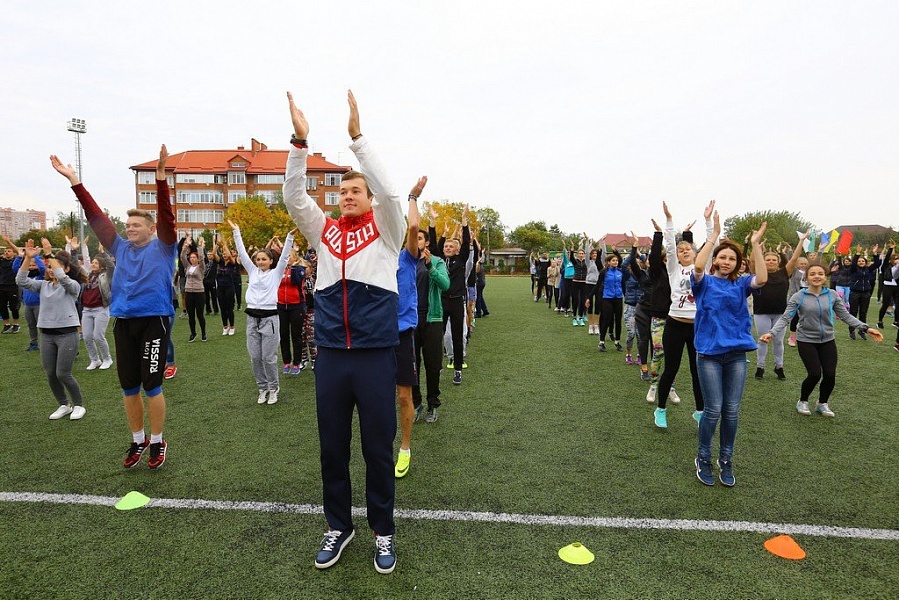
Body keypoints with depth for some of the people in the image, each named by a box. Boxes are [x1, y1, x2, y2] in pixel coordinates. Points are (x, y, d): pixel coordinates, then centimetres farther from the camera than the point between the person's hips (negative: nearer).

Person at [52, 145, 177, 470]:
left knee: (151, 386, 0)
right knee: (129, 388, 11)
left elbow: (166, 214, -14)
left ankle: (157, 441, 16)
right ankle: (138, 440, 27)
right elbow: (96, 216, 12)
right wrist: (73, 180, 8)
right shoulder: (120, 248, 13)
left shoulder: (162, 248, 0)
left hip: (154, 321, -5)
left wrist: (160, 176, -26)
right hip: (123, 322, 5)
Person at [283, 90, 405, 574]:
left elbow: (388, 191, -15)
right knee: (332, 447, 13)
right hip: (330, 355, 3)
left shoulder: (385, 230, 2)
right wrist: (300, 141, -12)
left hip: (376, 354, -3)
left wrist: (356, 136, -18)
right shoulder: (324, 231, 10)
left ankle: (383, 531, 27)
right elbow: (293, 197, -2)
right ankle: (338, 526, 33)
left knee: (379, 448, 8)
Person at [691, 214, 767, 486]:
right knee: (713, 410, -1)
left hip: (737, 354, 3)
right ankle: (703, 458, 19)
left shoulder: (741, 285, 8)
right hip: (709, 354, -3)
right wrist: (714, 235, -18)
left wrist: (755, 244, -14)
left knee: (732, 410, 8)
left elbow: (762, 278, -13)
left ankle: (726, 459, 25)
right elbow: (698, 266, -21)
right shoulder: (705, 283, 1)